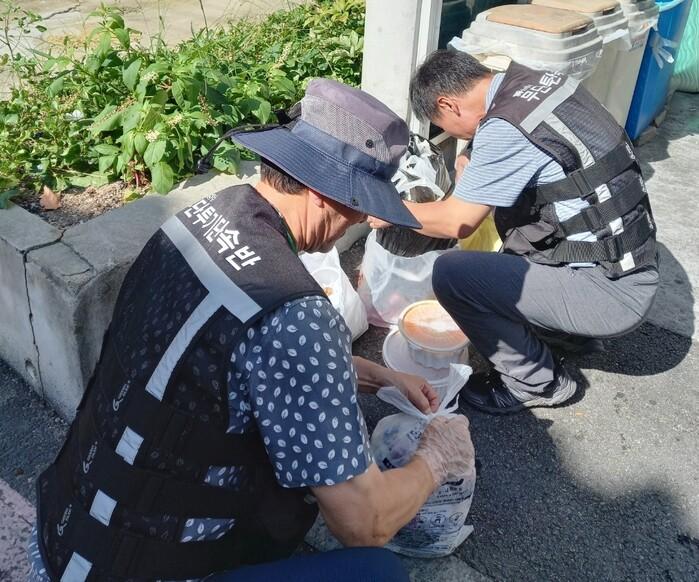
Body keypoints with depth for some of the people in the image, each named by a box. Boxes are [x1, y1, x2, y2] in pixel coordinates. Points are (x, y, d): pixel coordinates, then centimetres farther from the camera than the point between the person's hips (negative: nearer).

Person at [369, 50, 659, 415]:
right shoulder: (539, 80, 4)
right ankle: (572, 333, 25)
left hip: (610, 293, -9)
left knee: (451, 274, -17)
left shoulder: (503, 130, -22)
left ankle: (536, 382, 2)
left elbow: (456, 223, -14)